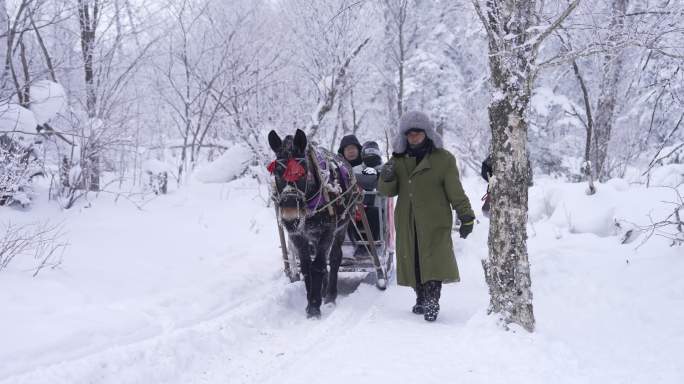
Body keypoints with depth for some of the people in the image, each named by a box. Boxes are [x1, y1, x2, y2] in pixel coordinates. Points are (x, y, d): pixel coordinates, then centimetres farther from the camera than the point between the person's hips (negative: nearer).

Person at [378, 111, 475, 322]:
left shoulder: (443, 159, 0)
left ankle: (432, 301, -12)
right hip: (407, 223, 4)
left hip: (434, 223, -4)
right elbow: (387, 191, 8)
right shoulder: (399, 159, 10)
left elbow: (455, 191, 2)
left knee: (433, 262, -13)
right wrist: (387, 178, -14)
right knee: (413, 263, 7)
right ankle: (421, 299, 20)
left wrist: (466, 216, -2)